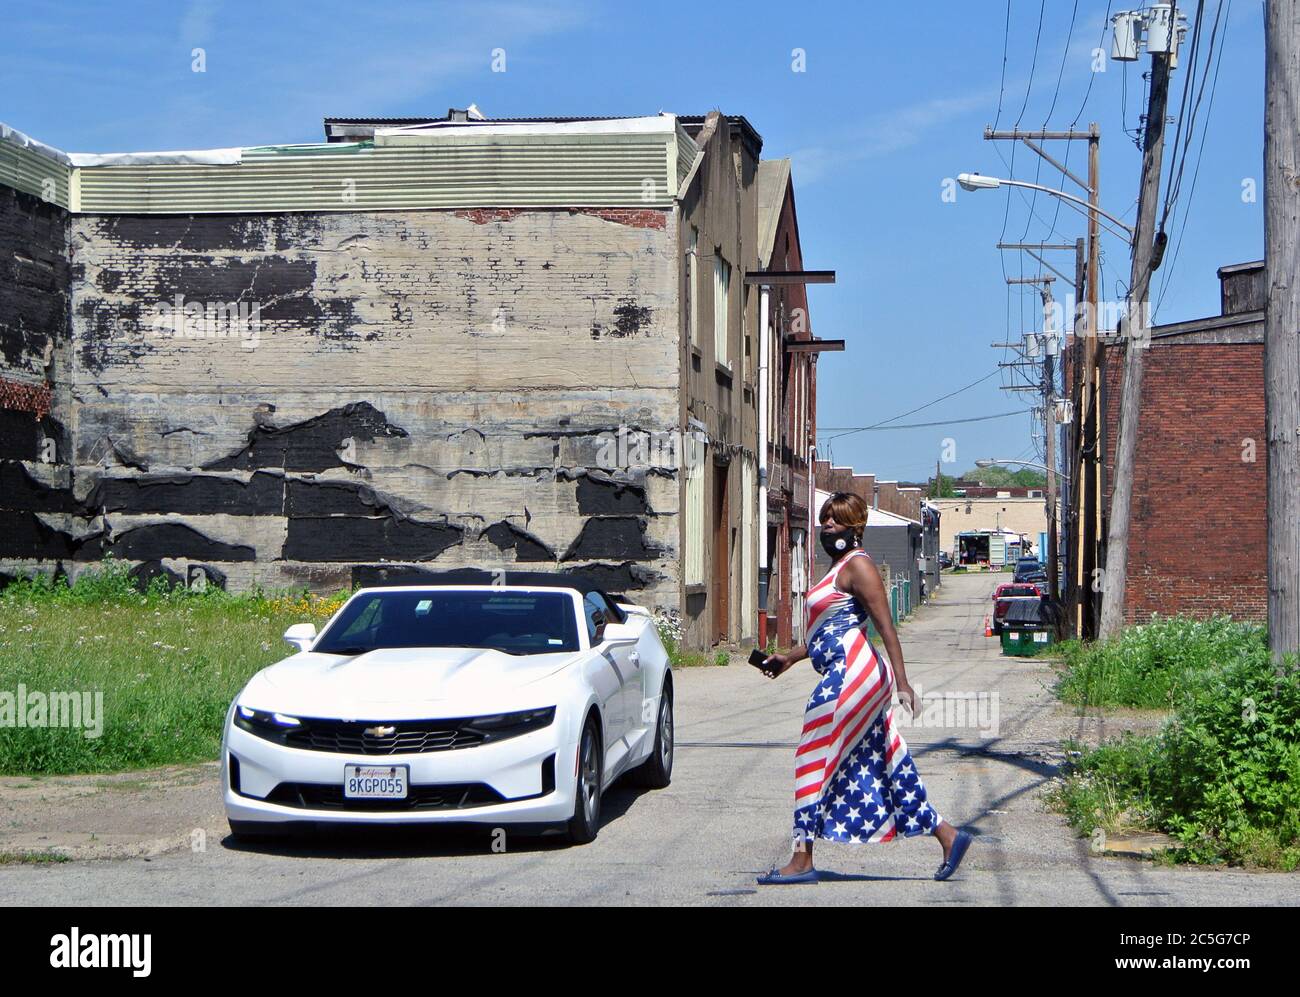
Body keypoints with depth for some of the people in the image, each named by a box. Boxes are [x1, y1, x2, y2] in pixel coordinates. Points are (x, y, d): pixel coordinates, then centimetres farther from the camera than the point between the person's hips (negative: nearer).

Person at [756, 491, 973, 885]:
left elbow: (886, 626, -16)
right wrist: (791, 657, 30)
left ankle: (801, 862, -3)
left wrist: (901, 681, -23)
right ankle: (947, 835, 14)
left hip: (853, 673, -10)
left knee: (814, 761, -7)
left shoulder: (857, 565, -9)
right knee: (883, 765, 11)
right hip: (848, 675, 10)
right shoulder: (838, 567, 21)